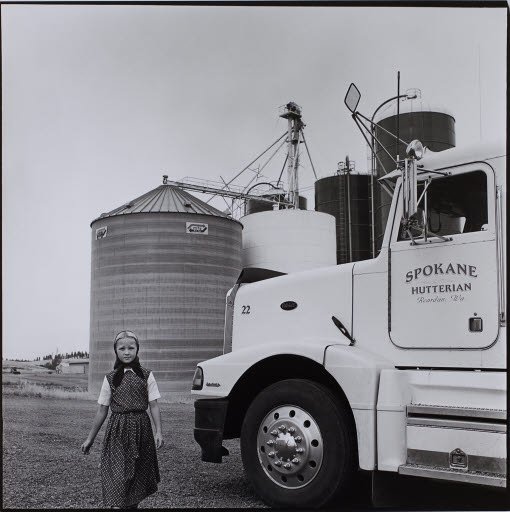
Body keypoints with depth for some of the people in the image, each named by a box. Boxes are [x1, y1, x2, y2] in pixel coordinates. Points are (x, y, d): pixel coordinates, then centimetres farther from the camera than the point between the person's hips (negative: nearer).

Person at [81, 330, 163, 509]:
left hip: (140, 429, 1)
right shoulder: (110, 378, 4)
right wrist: (90, 439, 9)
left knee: (138, 476, 9)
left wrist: (158, 431, -11)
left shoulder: (146, 376, 3)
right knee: (117, 476, -10)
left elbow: (154, 406, 1)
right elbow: (102, 411, 8)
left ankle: (132, 505, 27)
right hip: (117, 432, -1)